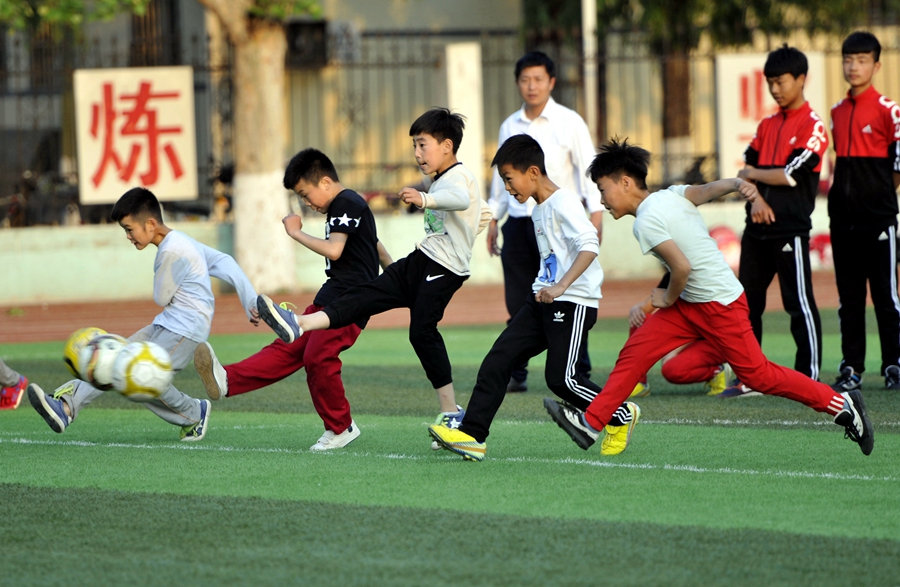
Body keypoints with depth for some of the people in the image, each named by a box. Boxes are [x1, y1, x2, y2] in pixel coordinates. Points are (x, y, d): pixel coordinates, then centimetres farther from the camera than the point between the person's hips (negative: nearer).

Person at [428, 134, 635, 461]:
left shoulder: (564, 203, -14)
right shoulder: (538, 209, 16)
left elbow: (589, 246, -25)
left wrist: (561, 286, -34)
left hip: (573, 303, -9)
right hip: (542, 301, 9)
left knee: (561, 378, -9)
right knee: (498, 358, -2)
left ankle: (622, 414, 14)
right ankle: (471, 435, -6)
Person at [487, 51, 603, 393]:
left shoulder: (569, 123, 0)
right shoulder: (509, 127, 13)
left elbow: (589, 168, -5)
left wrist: (595, 214, -15)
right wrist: (493, 219, 19)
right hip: (519, 221, 4)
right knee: (518, 302, 3)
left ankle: (580, 373, -3)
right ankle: (515, 374, 9)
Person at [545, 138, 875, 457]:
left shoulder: (646, 222, -19)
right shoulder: (671, 196, 8)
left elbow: (682, 267, -26)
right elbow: (708, 190, -9)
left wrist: (669, 298, -7)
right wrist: (738, 184, -29)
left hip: (720, 305, -10)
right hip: (692, 304, 10)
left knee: (757, 375, -2)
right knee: (635, 352, 3)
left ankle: (842, 405, 8)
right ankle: (591, 423, 5)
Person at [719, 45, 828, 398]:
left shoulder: (812, 127, -6)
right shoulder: (768, 126, 17)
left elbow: (789, 175, -14)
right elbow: (748, 171, 11)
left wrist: (753, 175, 0)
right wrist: (755, 197, -8)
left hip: (791, 228, -8)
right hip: (758, 228, 8)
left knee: (799, 304, -5)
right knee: (747, 302, 8)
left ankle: (810, 378, -2)